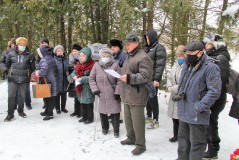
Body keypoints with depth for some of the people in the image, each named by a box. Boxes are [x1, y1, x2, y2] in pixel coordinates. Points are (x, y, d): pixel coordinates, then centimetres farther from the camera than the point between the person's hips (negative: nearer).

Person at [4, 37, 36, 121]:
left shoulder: (29, 56, 0)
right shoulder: (11, 54, 2)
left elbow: (32, 68, 11)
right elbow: (7, 65, 17)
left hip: (24, 79, 0)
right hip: (13, 78, 0)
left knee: (22, 96, 9)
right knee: (11, 96, -2)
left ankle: (20, 111, 28)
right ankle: (10, 114, 8)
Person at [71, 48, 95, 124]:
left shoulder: (92, 65, -18)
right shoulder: (79, 64, 8)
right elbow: (74, 72, 18)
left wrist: (82, 79, -23)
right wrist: (74, 75, -5)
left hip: (88, 88, -8)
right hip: (80, 88, 8)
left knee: (88, 104, 4)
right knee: (82, 103, 18)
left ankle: (90, 118, 21)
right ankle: (84, 117, 33)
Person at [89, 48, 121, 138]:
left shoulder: (115, 65, -5)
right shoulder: (96, 65, 1)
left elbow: (119, 80, -5)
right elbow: (91, 79, 6)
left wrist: (117, 92, -9)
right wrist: (95, 90, -5)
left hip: (113, 95, -2)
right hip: (101, 95, 2)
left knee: (115, 113, 3)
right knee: (102, 112, 12)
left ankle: (116, 130, 22)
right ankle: (105, 128, 35)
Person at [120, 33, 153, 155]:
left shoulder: (143, 57, -14)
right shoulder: (129, 56, 18)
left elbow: (146, 76, -22)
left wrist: (129, 78, -26)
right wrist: (122, 92, 23)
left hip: (136, 96, -9)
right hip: (127, 95, 10)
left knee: (137, 122, 0)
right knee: (128, 119, 20)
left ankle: (141, 145, 14)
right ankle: (131, 138, 38)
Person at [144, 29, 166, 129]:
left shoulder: (159, 48, -9)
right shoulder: (147, 48, 15)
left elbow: (160, 64, -16)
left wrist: (157, 79, -20)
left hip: (153, 78, -7)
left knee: (152, 98, -3)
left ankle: (155, 121, 9)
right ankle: (149, 116, 29)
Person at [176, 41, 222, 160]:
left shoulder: (210, 67, -16)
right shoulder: (187, 65, 9)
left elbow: (214, 91, -19)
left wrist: (200, 107, -21)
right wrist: (179, 94, 6)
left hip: (197, 115, -8)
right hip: (183, 112, 8)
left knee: (197, 143, 7)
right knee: (183, 138, 23)